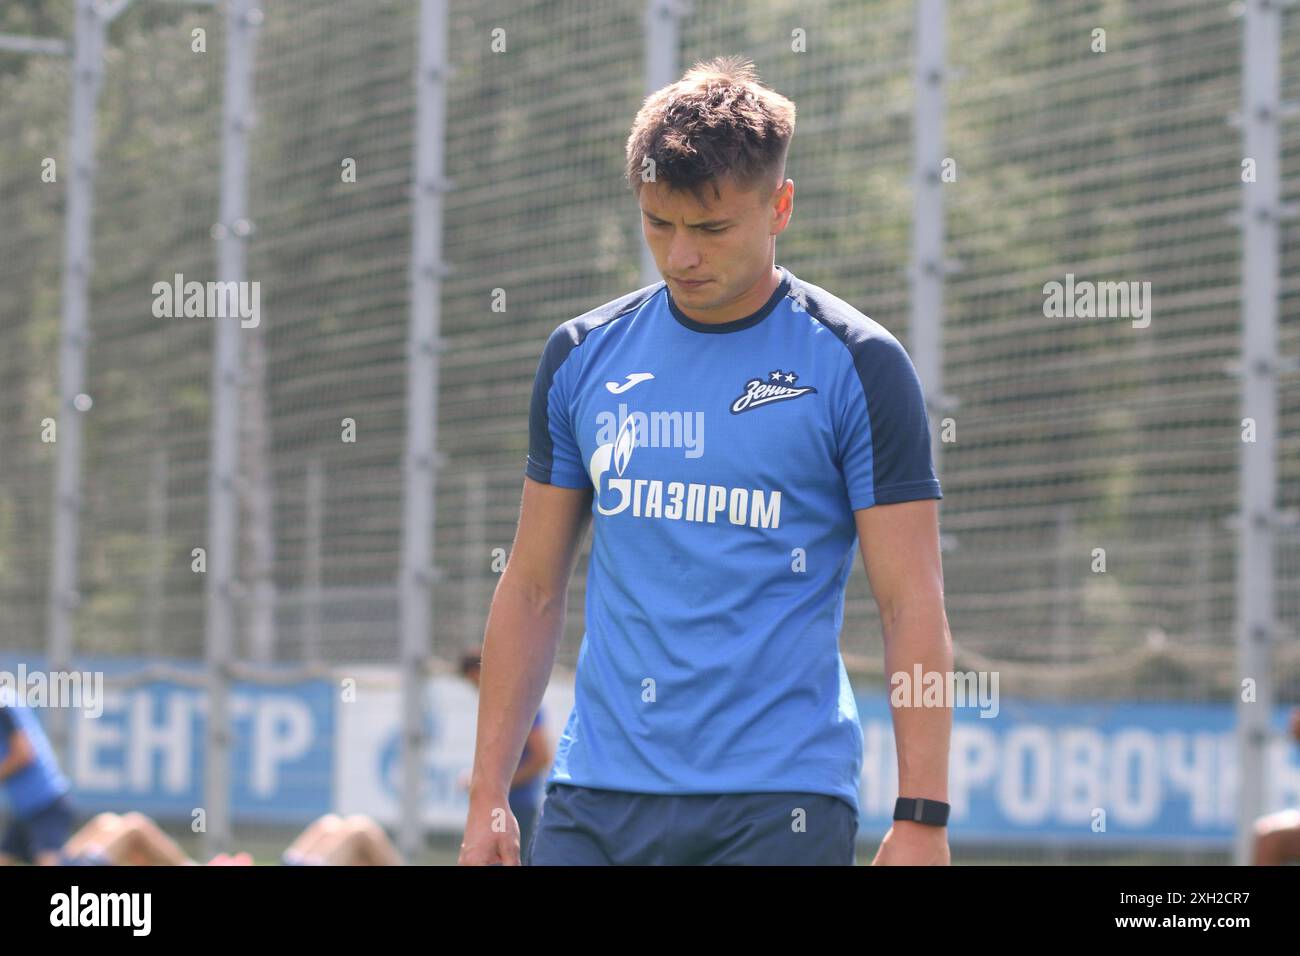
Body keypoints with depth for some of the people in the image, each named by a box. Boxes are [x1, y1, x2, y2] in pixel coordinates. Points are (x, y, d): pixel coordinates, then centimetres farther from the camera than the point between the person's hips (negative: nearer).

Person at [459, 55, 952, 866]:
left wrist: (921, 821, -12)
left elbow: (914, 608, -5)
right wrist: (488, 799, 9)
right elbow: (534, 588, 14)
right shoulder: (582, 356, 10)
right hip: (594, 799, 4)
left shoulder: (858, 366, -3)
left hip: (777, 807, -4)